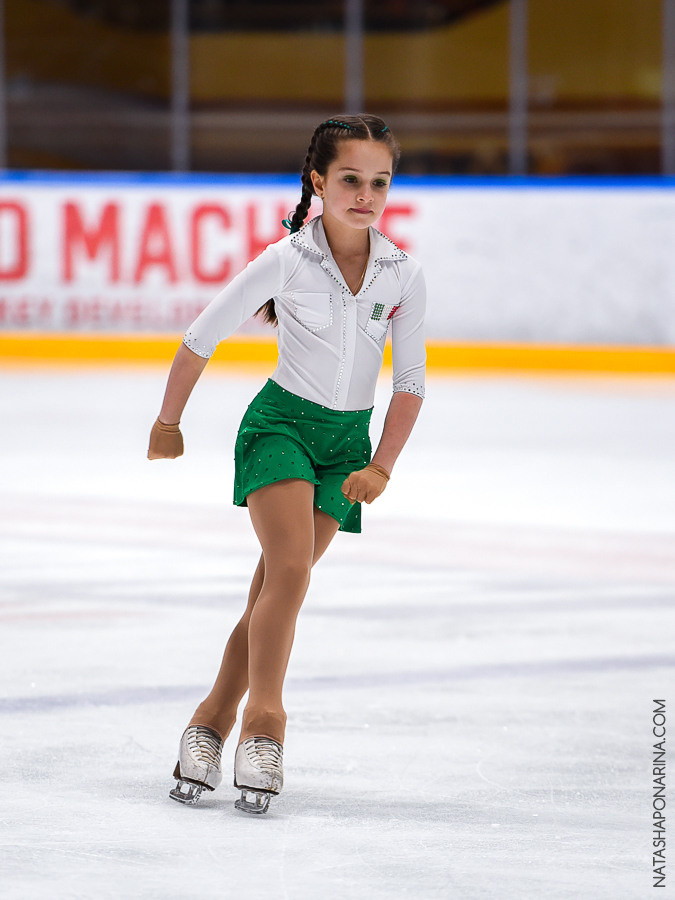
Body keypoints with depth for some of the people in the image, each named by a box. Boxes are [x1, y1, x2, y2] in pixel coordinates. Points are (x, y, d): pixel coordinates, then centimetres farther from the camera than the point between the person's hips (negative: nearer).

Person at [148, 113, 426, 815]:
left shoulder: (403, 276, -5)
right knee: (291, 570, -22)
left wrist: (380, 467, -5)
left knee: (276, 586, 3)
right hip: (281, 420, -3)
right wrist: (167, 424, 5)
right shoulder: (286, 261, -14)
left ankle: (214, 719, 14)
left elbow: (409, 381, 3)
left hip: (347, 439, 3)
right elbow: (200, 339, -4)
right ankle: (262, 722, -21)